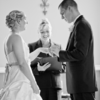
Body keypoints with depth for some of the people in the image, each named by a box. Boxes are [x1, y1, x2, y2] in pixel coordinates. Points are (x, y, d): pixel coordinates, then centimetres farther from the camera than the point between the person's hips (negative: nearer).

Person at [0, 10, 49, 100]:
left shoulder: (10, 39, 17)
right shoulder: (16, 37, -12)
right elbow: (22, 63, -19)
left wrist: (39, 50, 28)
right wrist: (33, 83, -18)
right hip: (19, 80, -10)